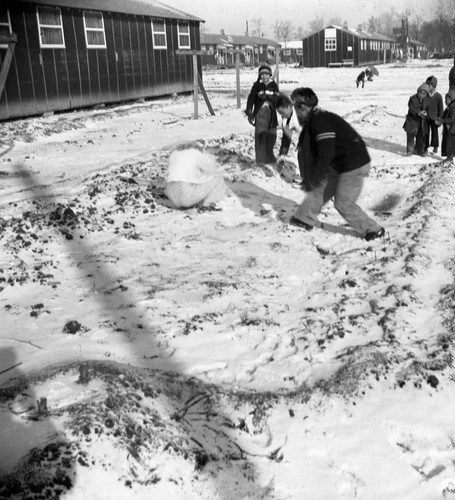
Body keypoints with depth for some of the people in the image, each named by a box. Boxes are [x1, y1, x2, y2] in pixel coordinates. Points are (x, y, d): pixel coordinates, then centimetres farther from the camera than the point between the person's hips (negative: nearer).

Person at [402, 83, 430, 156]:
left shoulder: (427, 100, 2)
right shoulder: (413, 99, -9)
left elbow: (428, 109, 0)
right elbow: (411, 109, -18)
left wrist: (425, 113, -25)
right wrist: (418, 113, -36)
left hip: (422, 122, 3)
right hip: (412, 120, -3)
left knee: (421, 137, 8)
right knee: (410, 136, -6)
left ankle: (419, 150, 22)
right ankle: (410, 150, 3)